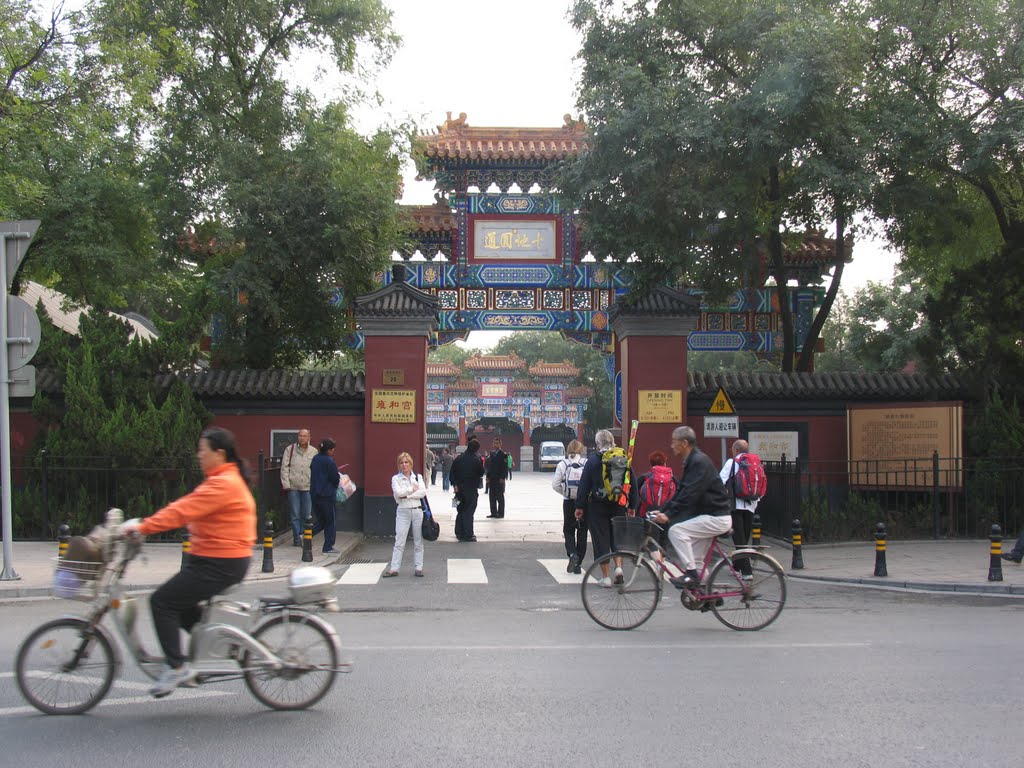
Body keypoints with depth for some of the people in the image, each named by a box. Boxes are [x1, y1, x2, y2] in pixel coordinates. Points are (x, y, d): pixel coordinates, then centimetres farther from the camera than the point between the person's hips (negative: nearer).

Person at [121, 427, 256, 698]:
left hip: (220, 564, -10)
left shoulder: (223, 484, -19)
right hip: (218, 560, 11)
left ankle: (175, 666, -2)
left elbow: (182, 512, -23)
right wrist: (145, 524, 10)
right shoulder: (225, 479, 16)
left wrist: (142, 527, -19)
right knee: (179, 602, 18)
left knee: (162, 602, -6)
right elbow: (186, 508, 17)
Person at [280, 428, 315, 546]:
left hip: (308, 488, 1)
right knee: (295, 515, 0)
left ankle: (303, 537, 13)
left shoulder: (314, 451, 6)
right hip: (293, 487, -1)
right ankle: (297, 538, 4)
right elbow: (284, 467, 2)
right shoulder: (290, 449, 3)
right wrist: (286, 484, -6)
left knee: (306, 515, 4)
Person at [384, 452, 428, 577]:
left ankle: (418, 567, 11)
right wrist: (412, 489, -6)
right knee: (399, 542, -4)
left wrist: (406, 495, -12)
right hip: (403, 511, -2)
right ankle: (394, 568, -2)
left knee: (418, 541, 5)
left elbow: (423, 492, -7)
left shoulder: (418, 477, 9)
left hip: (417, 511, 2)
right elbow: (398, 492, -13)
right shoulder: (396, 478, 4)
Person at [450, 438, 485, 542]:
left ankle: (459, 533, 20)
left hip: (460, 489, 4)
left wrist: (454, 484, -1)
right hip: (471, 489, -4)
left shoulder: (458, 458, 1)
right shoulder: (477, 460, -13)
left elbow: (452, 472, -2)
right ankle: (468, 535, -3)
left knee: (460, 511, 15)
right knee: (469, 512, -1)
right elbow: (481, 473, -5)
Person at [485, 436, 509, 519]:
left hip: (499, 479, -7)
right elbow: (489, 466, 16)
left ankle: (500, 513, 3)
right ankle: (493, 513, 14)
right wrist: (488, 477, 9)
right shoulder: (492, 454, 13)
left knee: (500, 496, -2)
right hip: (492, 478, 7)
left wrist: (502, 478, -17)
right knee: (492, 496, 7)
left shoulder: (503, 454, -7)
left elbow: (505, 467, -11)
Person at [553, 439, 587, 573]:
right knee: (582, 532, 10)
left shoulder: (562, 464, -3)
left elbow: (555, 484, -7)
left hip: (568, 502, 0)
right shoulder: (587, 464, -7)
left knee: (568, 531, 13)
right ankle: (578, 564, 12)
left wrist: (565, 492, 6)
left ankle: (572, 554, -14)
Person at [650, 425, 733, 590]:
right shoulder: (691, 461, 14)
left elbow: (689, 494, -26)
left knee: (676, 530, -19)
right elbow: (681, 492, 16)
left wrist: (669, 514, -29)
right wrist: (663, 511, 8)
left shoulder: (700, 462, -18)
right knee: (685, 544, 13)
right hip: (709, 514, 10)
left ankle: (691, 574, -14)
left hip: (717, 518, -10)